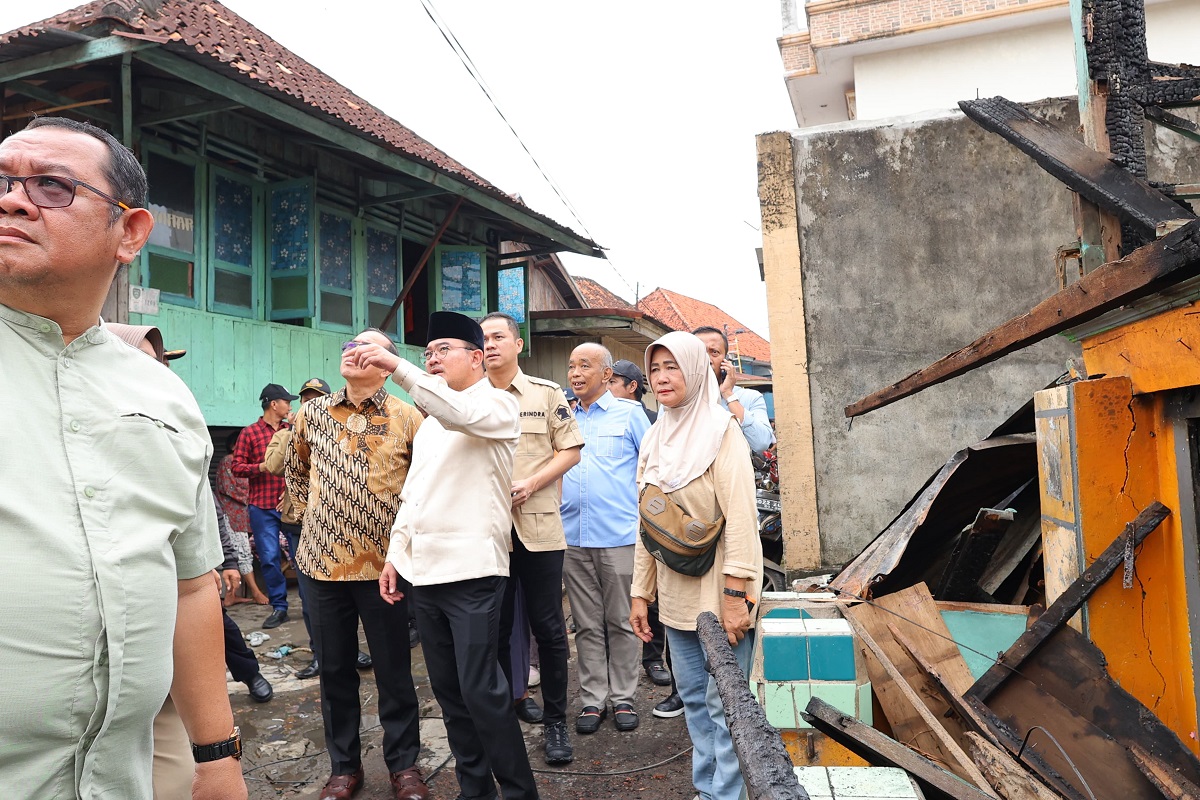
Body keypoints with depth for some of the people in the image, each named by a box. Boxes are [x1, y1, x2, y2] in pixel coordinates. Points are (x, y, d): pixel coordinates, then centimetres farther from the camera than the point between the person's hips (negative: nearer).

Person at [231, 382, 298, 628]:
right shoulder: (249, 433, 1)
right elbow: (237, 467, -3)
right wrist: (261, 466, -16)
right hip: (263, 506, -2)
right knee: (270, 558, 0)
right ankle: (278, 607, 13)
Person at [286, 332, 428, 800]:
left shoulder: (405, 418, -4)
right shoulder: (311, 413, 6)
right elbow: (296, 471, 21)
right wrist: (308, 513, 12)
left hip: (384, 563, -3)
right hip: (322, 562, 3)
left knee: (393, 671, 7)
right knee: (335, 671, 13)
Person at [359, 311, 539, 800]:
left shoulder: (498, 405, -4)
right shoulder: (429, 423, 21)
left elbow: (462, 414, -27)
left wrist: (398, 368, -32)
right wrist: (395, 554, 16)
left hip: (472, 571, -8)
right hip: (423, 571, 8)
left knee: (479, 689, -8)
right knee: (447, 688, 12)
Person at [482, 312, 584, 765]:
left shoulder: (547, 394, 4)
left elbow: (570, 450, 1)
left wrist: (531, 483, -13)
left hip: (538, 527, -2)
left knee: (547, 627, 3)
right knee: (497, 626, 11)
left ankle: (556, 721, 16)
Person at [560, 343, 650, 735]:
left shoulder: (629, 412, 1)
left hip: (619, 536, -3)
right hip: (573, 537, 4)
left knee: (620, 622, 6)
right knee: (587, 624, 9)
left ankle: (623, 698, 18)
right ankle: (592, 699, 19)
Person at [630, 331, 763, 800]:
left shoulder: (721, 430, -10)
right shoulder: (654, 438, 9)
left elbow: (740, 518, -17)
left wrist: (735, 596, -21)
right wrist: (641, 592, 10)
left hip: (718, 590, -6)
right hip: (676, 593, 7)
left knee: (723, 703, 1)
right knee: (692, 696, 15)